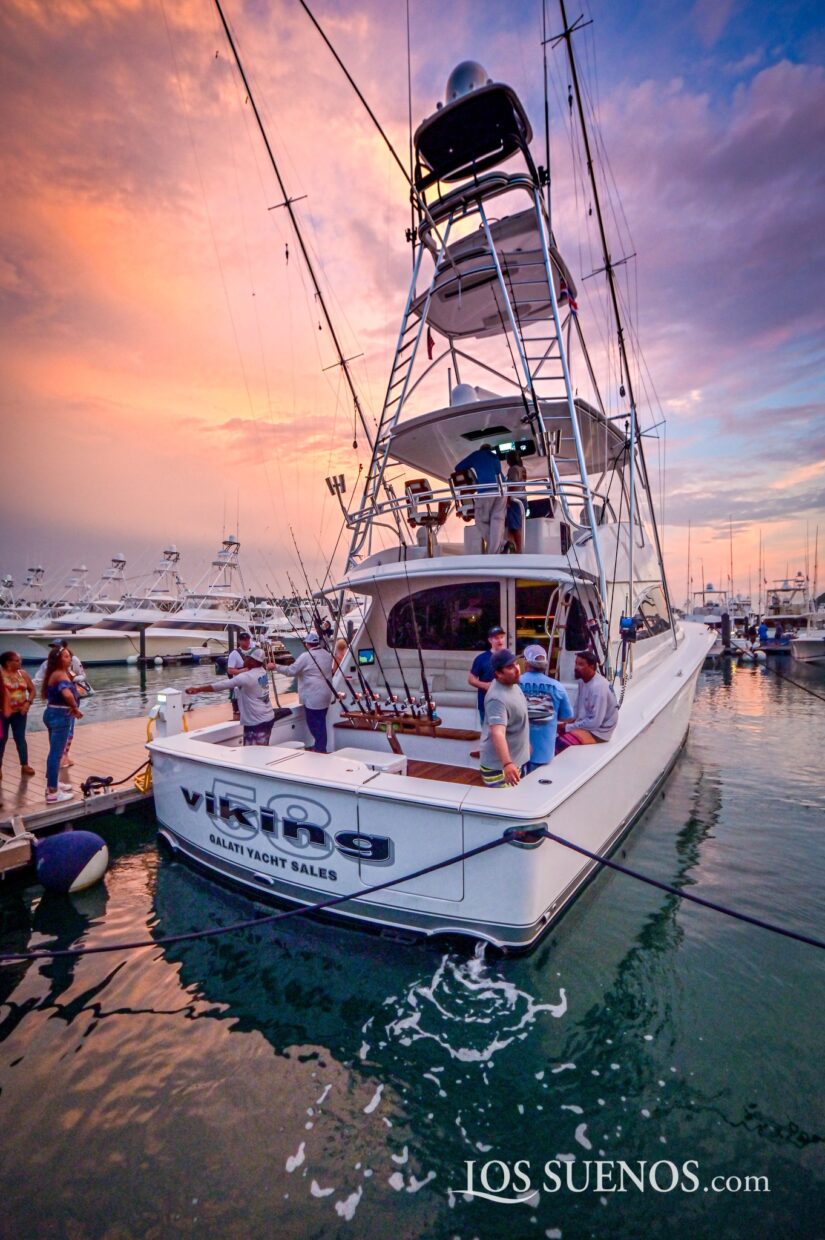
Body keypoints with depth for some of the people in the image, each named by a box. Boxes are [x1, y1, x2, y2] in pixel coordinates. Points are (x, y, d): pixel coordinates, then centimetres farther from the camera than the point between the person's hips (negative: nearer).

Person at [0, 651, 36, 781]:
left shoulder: (23, 674, 3)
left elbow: (32, 690, 8)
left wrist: (28, 703, -7)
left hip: (20, 712, 4)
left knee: (20, 738, 10)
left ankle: (25, 765, 18)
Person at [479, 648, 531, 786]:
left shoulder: (512, 684, 0)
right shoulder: (497, 698, -31)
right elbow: (498, 733, -42)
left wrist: (526, 743, 26)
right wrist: (507, 764, -55)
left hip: (517, 759, 10)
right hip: (499, 766, -10)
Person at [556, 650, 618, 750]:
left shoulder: (598, 687, -25)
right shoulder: (585, 681, 3)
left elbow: (595, 722, -26)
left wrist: (568, 727, -20)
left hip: (598, 732, -9)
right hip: (586, 724, 9)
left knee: (560, 744, -27)